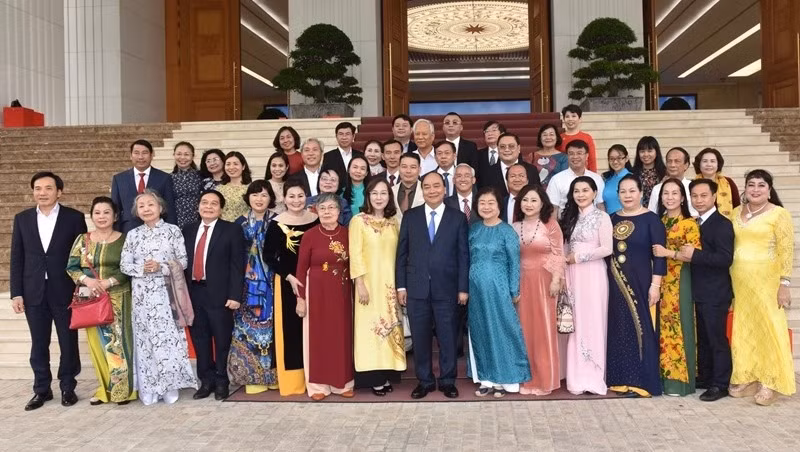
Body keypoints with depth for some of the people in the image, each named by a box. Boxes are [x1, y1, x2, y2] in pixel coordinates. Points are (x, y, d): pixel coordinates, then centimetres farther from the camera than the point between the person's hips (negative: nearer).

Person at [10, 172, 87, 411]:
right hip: (34, 292, 2)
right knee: (39, 344, 10)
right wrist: (16, 293, 0)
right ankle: (41, 389, 22)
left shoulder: (74, 218, -1)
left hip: (65, 291, -2)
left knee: (69, 343, 6)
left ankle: (68, 387, 20)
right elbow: (17, 258, 6)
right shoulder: (22, 219, 7)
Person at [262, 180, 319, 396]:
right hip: (287, 281, -2)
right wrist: (288, 276, -13)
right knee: (291, 328, 3)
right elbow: (268, 256, -5)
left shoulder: (316, 219, -2)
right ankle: (293, 380, 13)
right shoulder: (277, 224, -7)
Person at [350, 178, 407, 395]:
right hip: (370, 283, -5)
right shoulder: (359, 221, -5)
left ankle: (386, 374, 16)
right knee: (371, 327, -4)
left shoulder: (394, 222, 10)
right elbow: (355, 255, -10)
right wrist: (360, 284, -16)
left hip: (390, 283, 5)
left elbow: (398, 254, 11)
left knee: (390, 327, 8)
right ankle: (374, 377, 2)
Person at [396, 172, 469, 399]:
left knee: (447, 337, 7)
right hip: (416, 288, 1)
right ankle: (424, 380, 22)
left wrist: (463, 288, -3)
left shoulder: (458, 218, 3)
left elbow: (463, 255, 1)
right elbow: (402, 253, 6)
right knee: (420, 337, 8)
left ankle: (447, 381, 22)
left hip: (446, 288, -1)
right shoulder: (410, 216, 6)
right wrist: (400, 285, 1)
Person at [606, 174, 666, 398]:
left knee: (640, 328, -1)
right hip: (616, 284, 5)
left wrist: (655, 284, -15)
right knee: (619, 330, 8)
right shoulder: (612, 219, 10)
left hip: (641, 283, -4)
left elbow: (659, 254, -8)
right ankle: (621, 379, 16)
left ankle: (641, 381, 6)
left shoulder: (651, 219, -4)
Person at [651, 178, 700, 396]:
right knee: (663, 327, 6)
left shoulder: (689, 224, -4)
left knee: (677, 327, -3)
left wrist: (668, 253, -17)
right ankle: (665, 375, 13)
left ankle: (679, 379, 4)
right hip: (660, 281, 5)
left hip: (679, 282, -5)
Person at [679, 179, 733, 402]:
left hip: (716, 293, -8)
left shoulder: (722, 224, -13)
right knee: (703, 338, 16)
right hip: (700, 292, 8)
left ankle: (720, 384, 9)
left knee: (717, 339, 0)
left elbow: (725, 258, -23)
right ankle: (704, 377, 28)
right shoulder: (697, 223, 13)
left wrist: (694, 255, -24)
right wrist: (685, 255, 2)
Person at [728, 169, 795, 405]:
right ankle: (747, 379, 18)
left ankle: (770, 383, 9)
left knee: (767, 329, -1)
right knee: (743, 330, 9)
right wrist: (728, 281, 10)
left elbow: (786, 251, -8)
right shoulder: (736, 212, 10)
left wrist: (784, 284, -13)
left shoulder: (779, 214, -6)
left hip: (766, 280, -5)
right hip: (738, 280, 5)